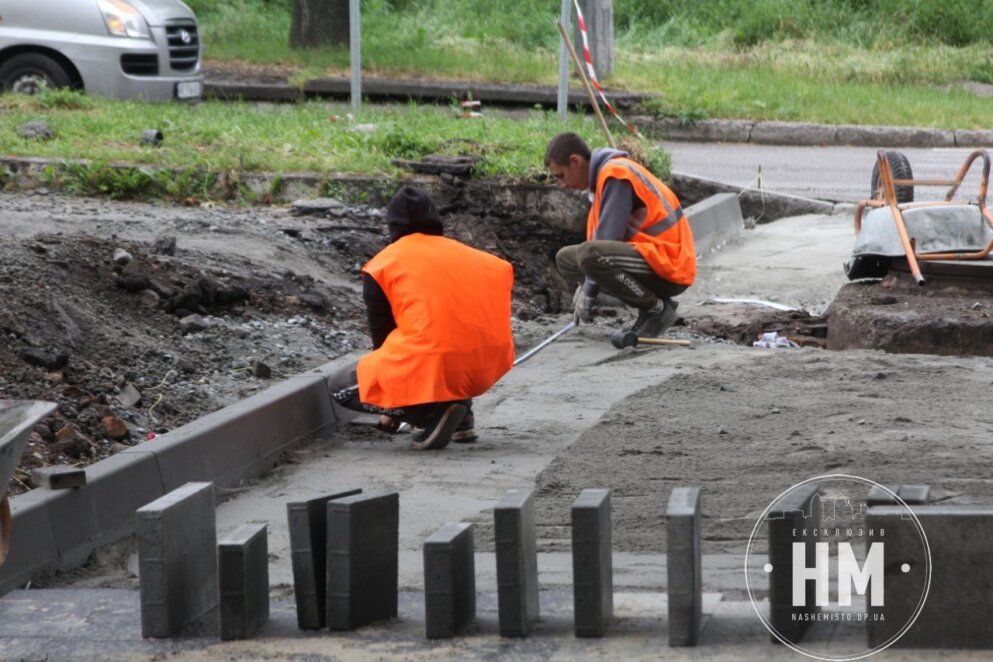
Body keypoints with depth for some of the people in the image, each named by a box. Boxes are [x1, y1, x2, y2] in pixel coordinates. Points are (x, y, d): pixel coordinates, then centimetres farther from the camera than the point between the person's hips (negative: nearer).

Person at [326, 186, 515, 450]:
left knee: (339, 386, 15)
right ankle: (461, 417, 18)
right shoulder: (464, 253, 18)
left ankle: (431, 413, -5)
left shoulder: (382, 264, 9)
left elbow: (381, 334, 15)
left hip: (431, 369, -6)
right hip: (487, 366, 6)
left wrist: (391, 409, 28)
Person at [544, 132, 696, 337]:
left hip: (668, 268, -10)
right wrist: (585, 287, 8)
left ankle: (657, 308, -12)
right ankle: (650, 303, 8)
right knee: (566, 258, 16)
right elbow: (602, 241, 18)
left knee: (588, 255, -32)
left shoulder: (616, 174, -15)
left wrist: (588, 293, -13)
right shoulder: (606, 173, 16)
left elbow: (608, 237, -18)